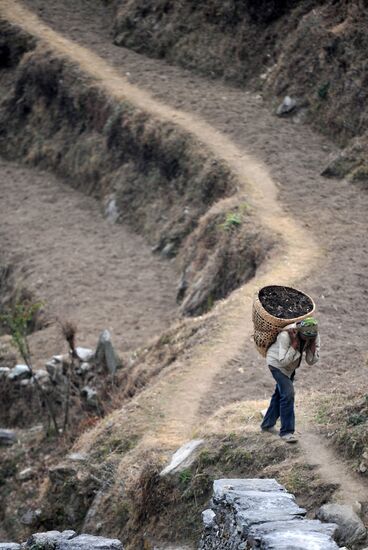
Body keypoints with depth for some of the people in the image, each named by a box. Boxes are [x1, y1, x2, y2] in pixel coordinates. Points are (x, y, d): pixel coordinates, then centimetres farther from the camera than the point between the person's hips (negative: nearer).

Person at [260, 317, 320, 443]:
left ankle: (267, 424, 36)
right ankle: (286, 431, -11)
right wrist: (294, 344, -40)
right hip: (276, 362, -7)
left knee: (280, 393, 19)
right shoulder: (286, 335, -36)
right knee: (288, 393, -18)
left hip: (290, 366, 7)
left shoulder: (314, 336, -20)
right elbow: (283, 361, -33)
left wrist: (313, 345, -32)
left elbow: (311, 361, -17)